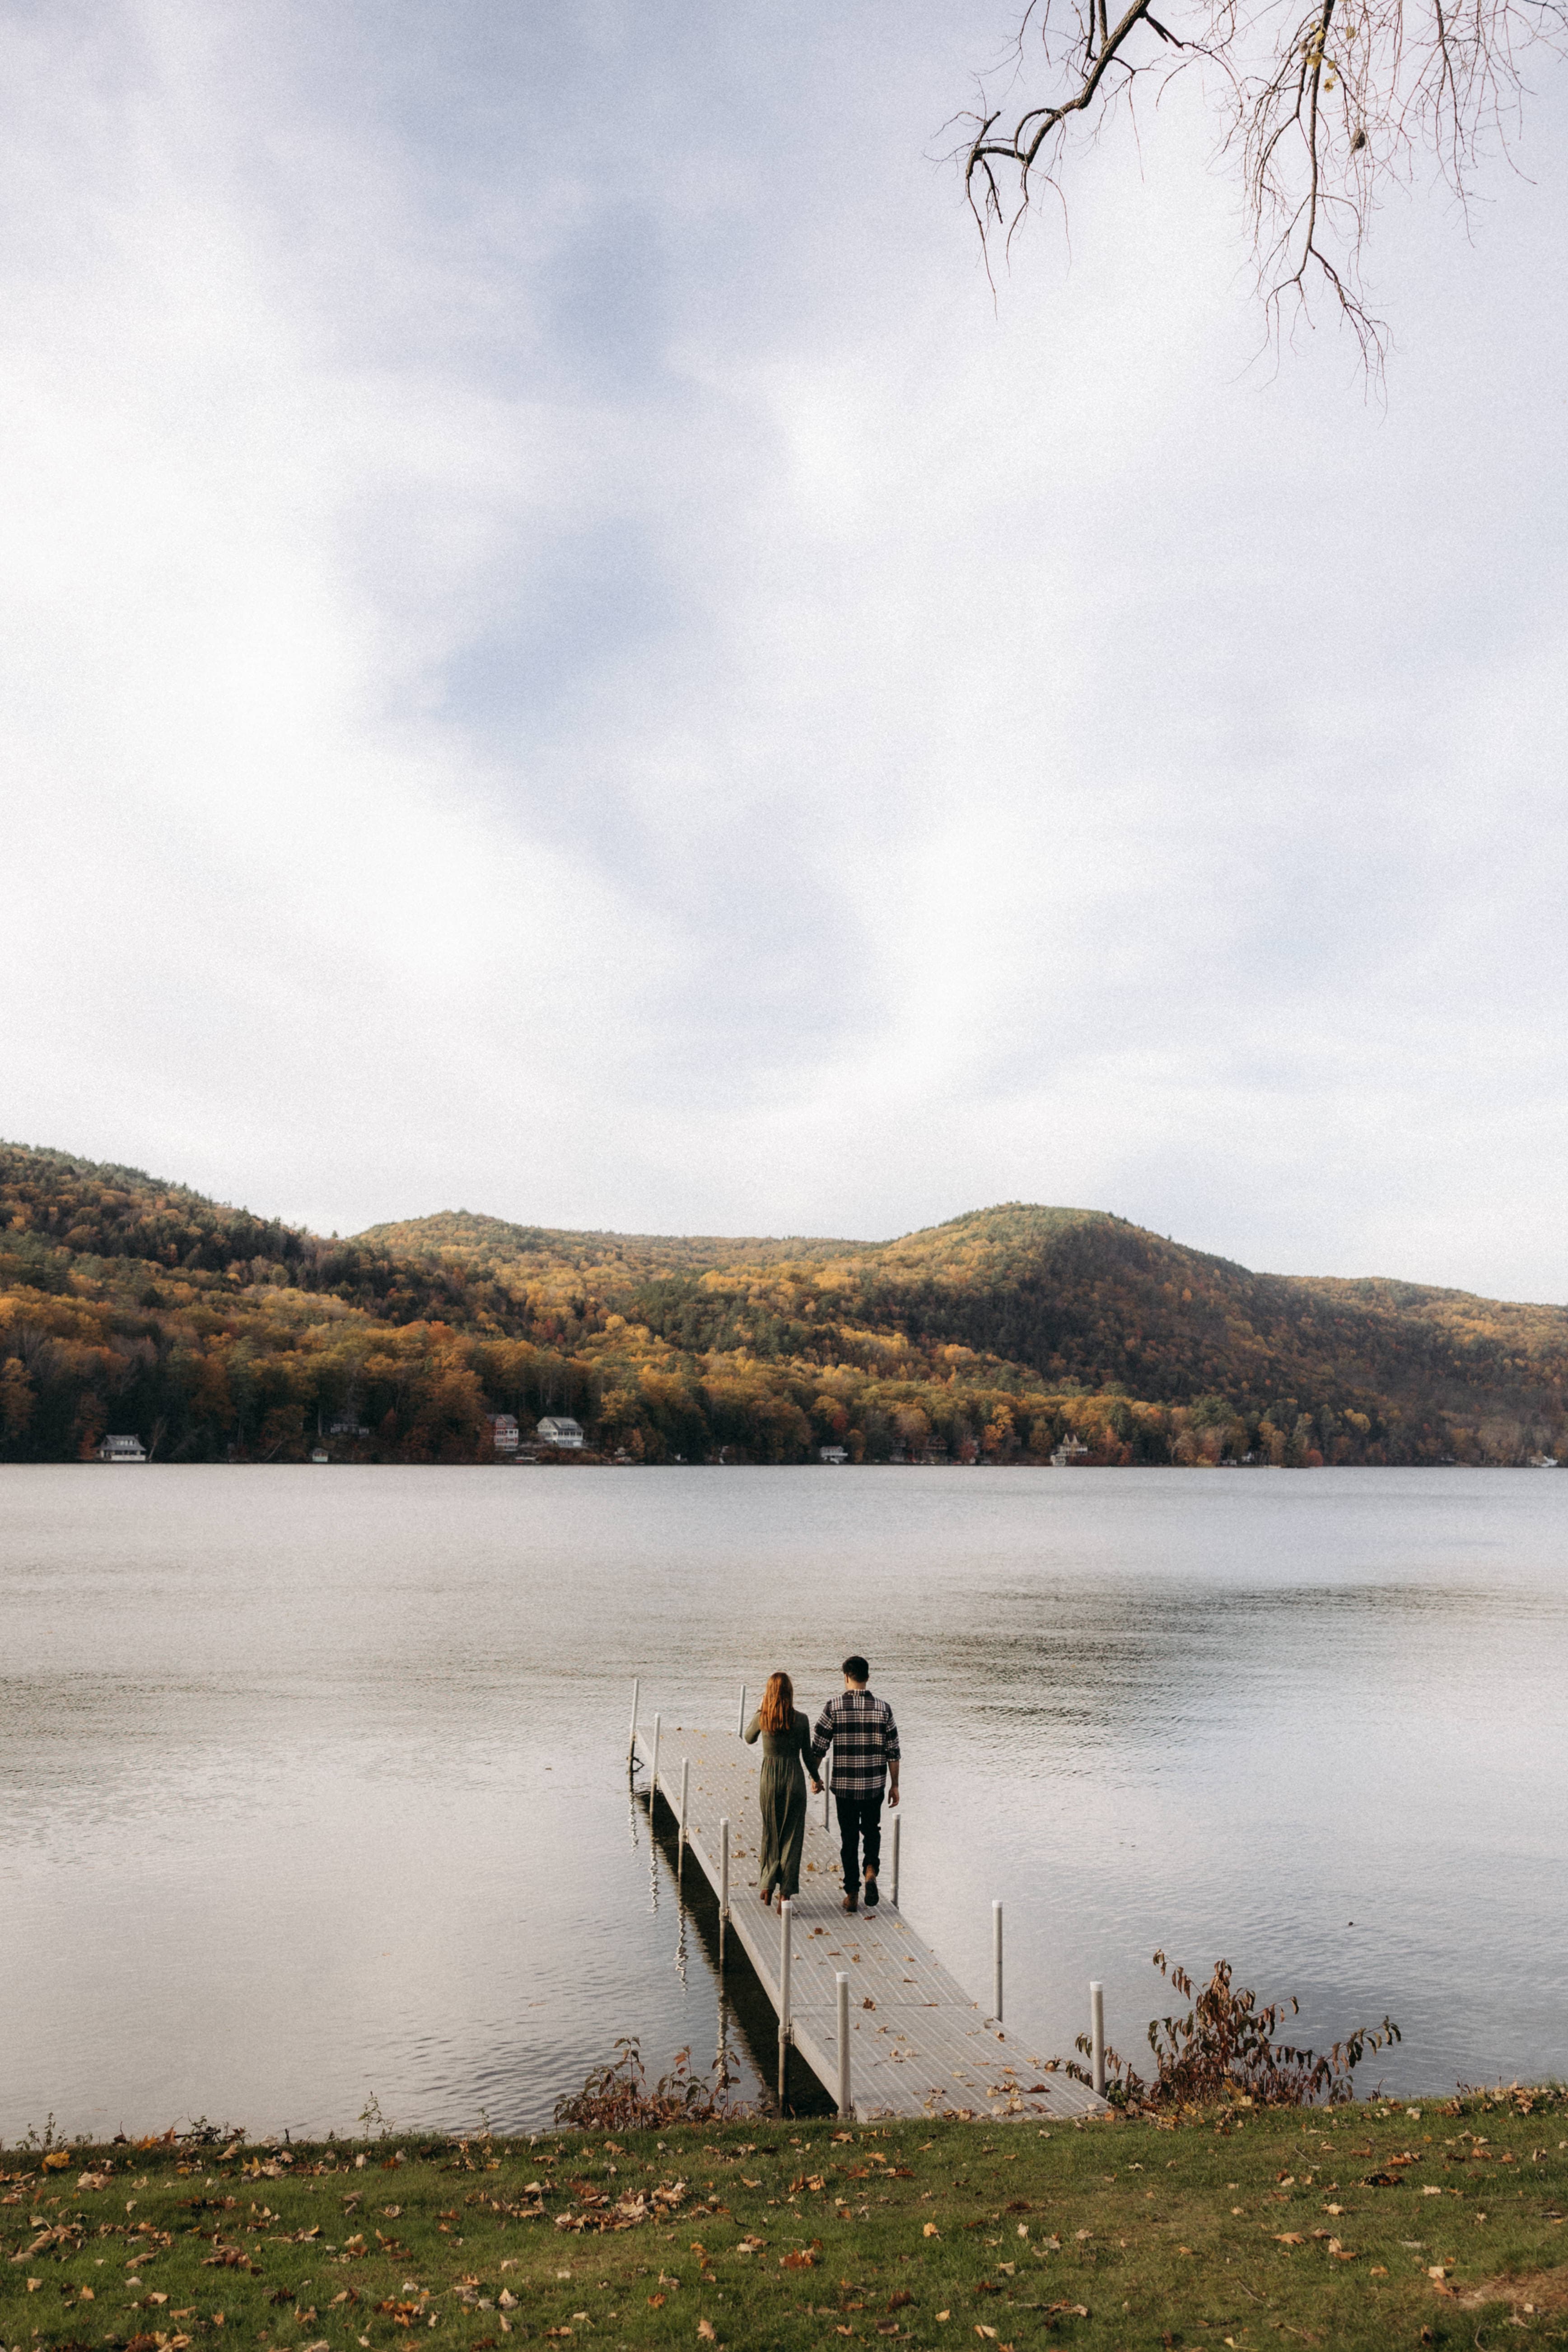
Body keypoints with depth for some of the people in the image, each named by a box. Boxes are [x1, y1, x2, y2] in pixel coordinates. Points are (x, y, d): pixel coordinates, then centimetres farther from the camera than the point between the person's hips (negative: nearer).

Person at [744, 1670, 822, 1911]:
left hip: (769, 1778, 1)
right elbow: (807, 1755, 0)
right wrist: (816, 1778, 16)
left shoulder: (761, 1718, -6)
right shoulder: (801, 1720, -9)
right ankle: (786, 1893, 6)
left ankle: (767, 1890, 15)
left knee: (771, 1835, 16)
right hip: (794, 1778, -1)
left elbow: (749, 1740, 15)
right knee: (791, 1836, 8)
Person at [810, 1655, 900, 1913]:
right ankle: (871, 1871, -2)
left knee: (849, 1837, 11)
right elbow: (893, 1752, 0)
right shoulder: (883, 1708, -4)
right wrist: (894, 1785, 9)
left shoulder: (834, 1707, -9)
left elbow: (818, 1748, -6)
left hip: (844, 1785, -1)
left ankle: (852, 1894, 15)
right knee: (872, 1831, 22)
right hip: (874, 1785, 1)